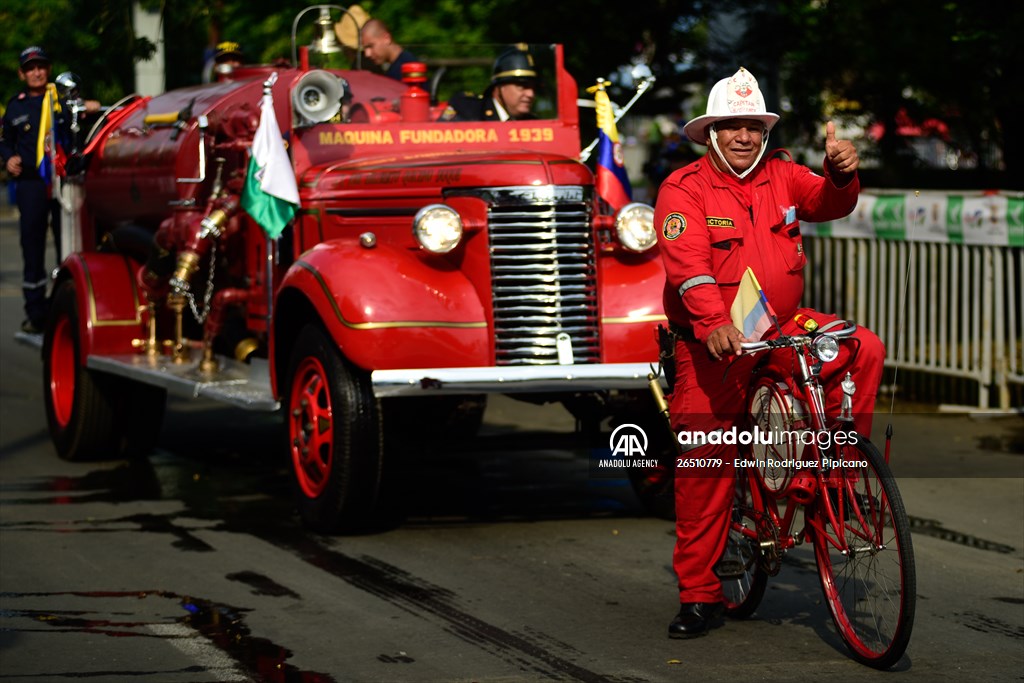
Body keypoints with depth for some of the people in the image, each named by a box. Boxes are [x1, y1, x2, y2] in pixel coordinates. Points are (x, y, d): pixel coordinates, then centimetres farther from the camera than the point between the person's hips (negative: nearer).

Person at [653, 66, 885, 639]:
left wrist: (843, 175, -31)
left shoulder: (782, 178, 6)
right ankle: (699, 595, 8)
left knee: (865, 351, -20)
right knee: (705, 465, -2)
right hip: (713, 346, -3)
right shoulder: (685, 189, -9)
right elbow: (688, 265, -23)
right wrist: (715, 324, -38)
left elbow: (829, 204, -8)